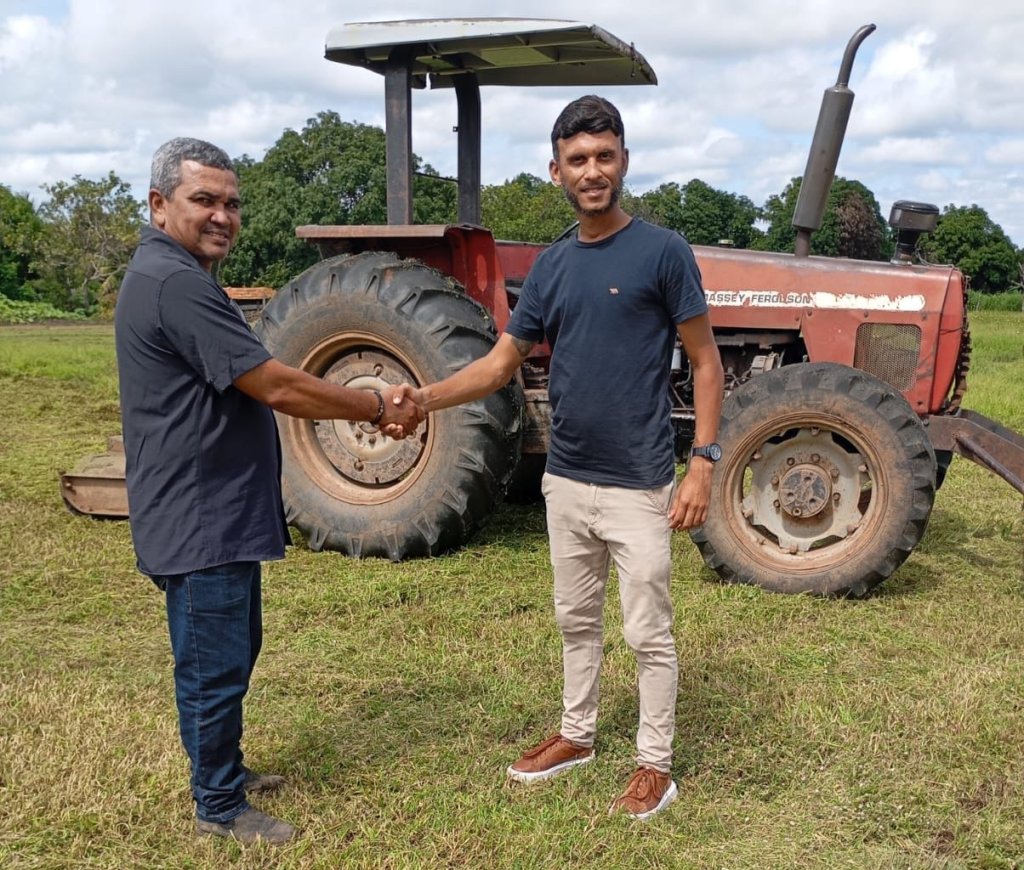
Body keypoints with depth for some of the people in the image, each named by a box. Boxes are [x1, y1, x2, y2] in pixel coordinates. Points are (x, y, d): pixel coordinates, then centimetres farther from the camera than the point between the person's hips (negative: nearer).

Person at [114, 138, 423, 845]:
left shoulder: (178, 276, 13)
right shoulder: (175, 282, -22)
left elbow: (257, 389, 13)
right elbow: (278, 388, -24)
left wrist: (370, 407, 8)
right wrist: (380, 408, -13)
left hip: (219, 514, 11)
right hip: (199, 522, -11)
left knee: (233, 651, 24)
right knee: (213, 667, 5)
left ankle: (226, 768, 42)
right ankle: (219, 808, 23)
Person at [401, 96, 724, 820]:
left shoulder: (662, 251, -9)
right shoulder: (552, 265, 6)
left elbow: (706, 364, -7)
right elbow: (502, 362, 5)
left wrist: (703, 462, -15)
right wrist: (425, 398, -11)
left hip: (638, 488, -5)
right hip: (567, 483, 6)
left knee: (648, 634, 6)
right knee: (577, 621, 20)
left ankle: (655, 764, 23)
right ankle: (577, 735, 38)